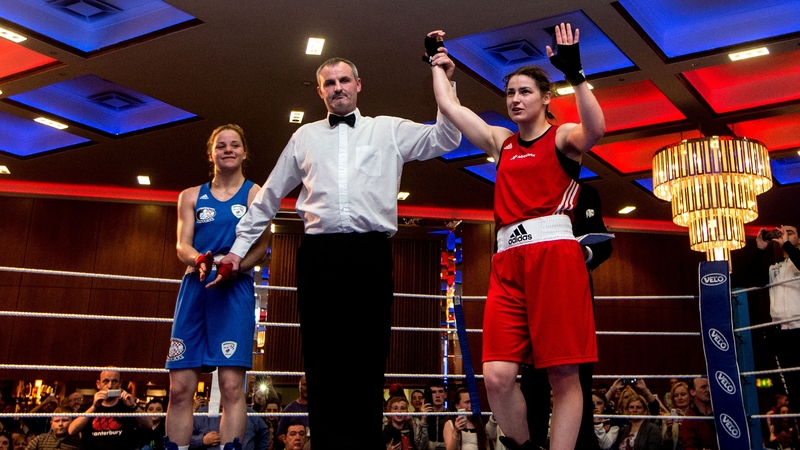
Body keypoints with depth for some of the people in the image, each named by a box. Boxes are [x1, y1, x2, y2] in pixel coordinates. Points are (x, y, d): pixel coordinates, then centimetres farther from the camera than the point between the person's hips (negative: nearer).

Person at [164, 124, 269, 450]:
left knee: (232, 386, -10)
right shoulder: (191, 196, 17)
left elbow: (261, 246, -2)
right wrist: (199, 261, -17)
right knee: (179, 387, -1)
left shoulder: (255, 194, 8)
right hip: (194, 289, 3)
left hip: (236, 291, -3)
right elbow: (182, 245, 7)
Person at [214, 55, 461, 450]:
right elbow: (269, 195, 24)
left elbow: (446, 139, 7)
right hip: (319, 253, 2)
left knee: (369, 359, -3)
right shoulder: (305, 136, 21)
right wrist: (239, 247, 22)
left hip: (372, 252, -1)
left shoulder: (389, 130, 16)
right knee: (322, 358, -1)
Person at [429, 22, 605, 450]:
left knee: (563, 376, -5)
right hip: (508, 259, 5)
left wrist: (575, 73, -24)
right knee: (497, 377, -6)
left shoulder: (562, 137, 8)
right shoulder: (500, 142, 24)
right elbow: (450, 107, 27)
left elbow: (595, 129, -16)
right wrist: (438, 64, 35)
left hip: (554, 253, -5)